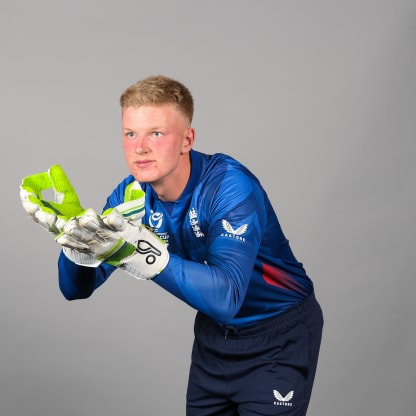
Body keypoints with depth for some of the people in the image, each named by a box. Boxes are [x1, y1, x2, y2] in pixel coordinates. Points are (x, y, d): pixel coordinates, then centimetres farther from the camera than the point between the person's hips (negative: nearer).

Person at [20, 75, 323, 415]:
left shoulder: (230, 186, -28)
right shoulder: (131, 195, -10)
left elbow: (226, 298, -41)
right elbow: (77, 289, -9)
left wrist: (138, 249, -52)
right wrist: (77, 238, -32)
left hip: (279, 335, -5)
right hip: (215, 333, 5)